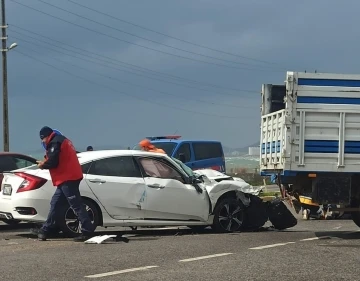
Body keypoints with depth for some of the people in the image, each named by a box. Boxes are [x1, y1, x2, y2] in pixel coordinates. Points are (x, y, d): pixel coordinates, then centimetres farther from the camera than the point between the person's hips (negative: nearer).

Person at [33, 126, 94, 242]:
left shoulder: (55, 142, -10)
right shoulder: (62, 140, 22)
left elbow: (53, 162, -18)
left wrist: (43, 165, 1)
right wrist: (46, 162, 15)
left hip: (67, 178, -11)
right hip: (70, 177, 11)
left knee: (76, 205, -12)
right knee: (55, 203, 15)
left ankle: (87, 231, -14)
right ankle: (45, 230, 20)